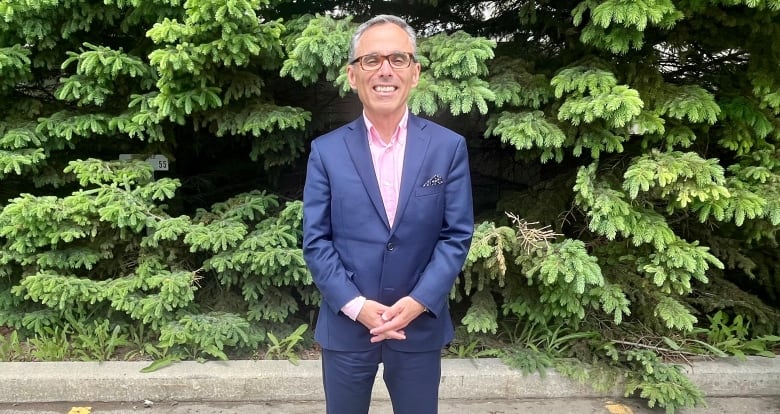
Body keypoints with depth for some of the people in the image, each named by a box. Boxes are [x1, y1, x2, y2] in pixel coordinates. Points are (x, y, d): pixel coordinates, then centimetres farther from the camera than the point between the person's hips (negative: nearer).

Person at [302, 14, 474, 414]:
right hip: (345, 325, 1)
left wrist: (418, 302, -14)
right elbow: (315, 240, -3)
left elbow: (457, 235, -4)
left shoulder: (449, 147, -3)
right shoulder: (326, 151, -3)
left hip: (421, 326, 0)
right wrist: (355, 305, -14)